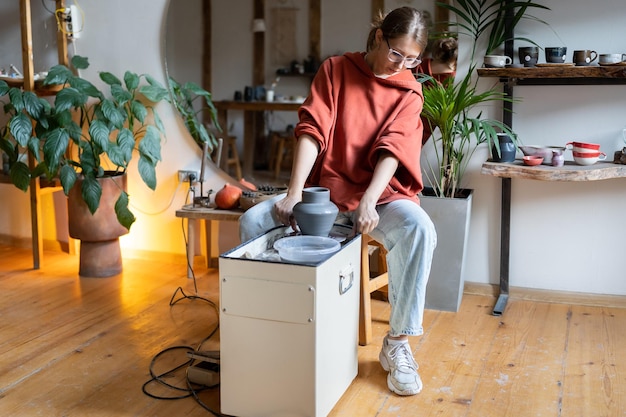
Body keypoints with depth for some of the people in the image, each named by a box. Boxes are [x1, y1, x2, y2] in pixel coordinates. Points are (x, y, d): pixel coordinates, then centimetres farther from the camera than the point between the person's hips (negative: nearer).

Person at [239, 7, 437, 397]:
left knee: (419, 229, -33)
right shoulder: (335, 69, 1)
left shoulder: (409, 91, 1)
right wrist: (295, 192, -23)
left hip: (381, 193, -1)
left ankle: (397, 343, -20)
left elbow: (392, 148, -13)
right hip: (326, 189, 1)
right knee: (253, 223, -18)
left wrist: (369, 202, -30)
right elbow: (312, 130, -10)